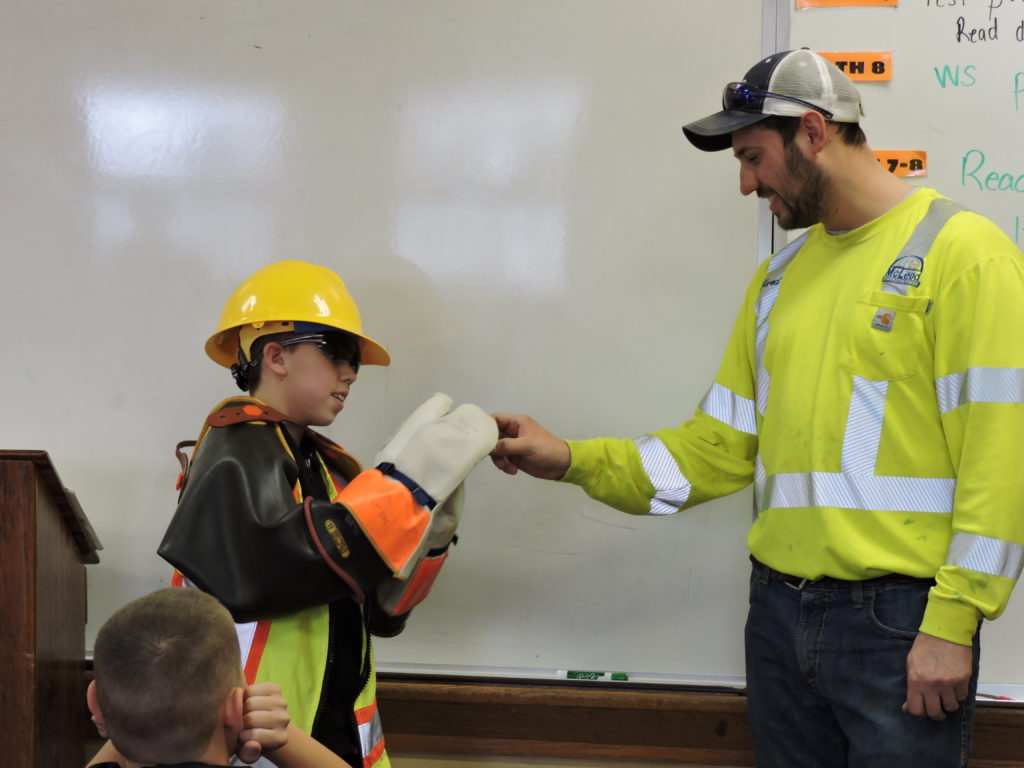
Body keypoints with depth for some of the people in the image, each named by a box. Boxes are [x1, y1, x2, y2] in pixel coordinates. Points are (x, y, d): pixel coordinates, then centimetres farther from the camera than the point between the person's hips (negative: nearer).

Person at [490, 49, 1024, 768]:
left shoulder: (962, 251, -8)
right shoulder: (780, 275, 14)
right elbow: (720, 446, 13)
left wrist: (951, 626, -17)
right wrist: (571, 460, 4)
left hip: (901, 622, -6)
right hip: (781, 612, 6)